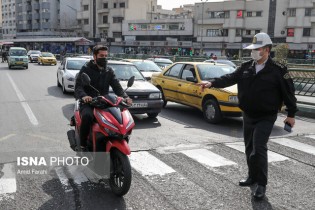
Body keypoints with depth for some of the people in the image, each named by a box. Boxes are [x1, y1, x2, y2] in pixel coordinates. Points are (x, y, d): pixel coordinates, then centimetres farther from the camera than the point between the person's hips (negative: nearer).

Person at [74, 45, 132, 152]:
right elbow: (78, 86, -11)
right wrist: (83, 96, -34)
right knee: (87, 116, -36)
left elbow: (116, 86, 5)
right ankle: (83, 145, -18)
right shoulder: (86, 69, 3)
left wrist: (125, 97, -16)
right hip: (88, 103, -4)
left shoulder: (109, 71, 17)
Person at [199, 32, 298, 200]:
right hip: (247, 116, 6)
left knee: (259, 149, -12)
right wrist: (212, 83, -19)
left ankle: (261, 184, 2)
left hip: (265, 118, -5)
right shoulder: (246, 67, 5)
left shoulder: (277, 70, -9)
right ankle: (252, 176, 33)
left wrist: (291, 114, -3)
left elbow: (288, 92, -4)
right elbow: (230, 78, -5)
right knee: (249, 148, 15)